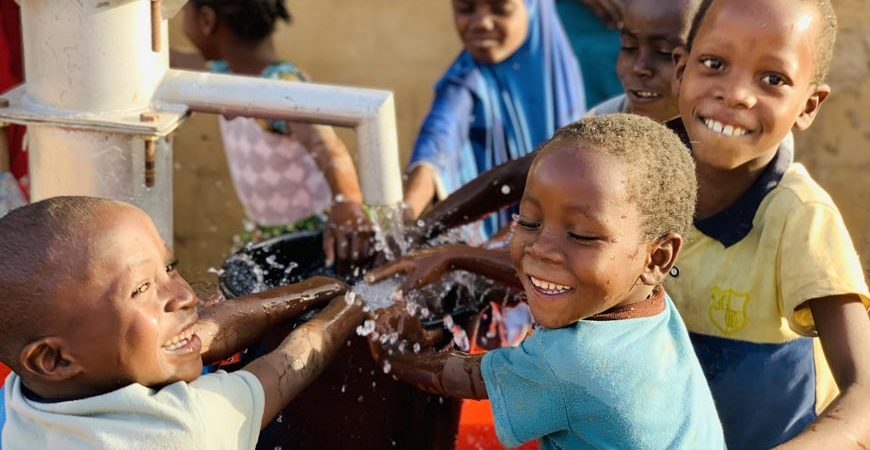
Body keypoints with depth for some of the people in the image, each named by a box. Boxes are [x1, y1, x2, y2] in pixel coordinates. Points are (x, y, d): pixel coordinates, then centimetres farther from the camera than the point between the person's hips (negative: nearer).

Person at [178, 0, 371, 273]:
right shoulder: (226, 74, -3)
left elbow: (326, 146, -46)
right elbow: (172, 64, 16)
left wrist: (348, 204, -64)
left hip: (319, 235, -8)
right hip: (265, 232, 8)